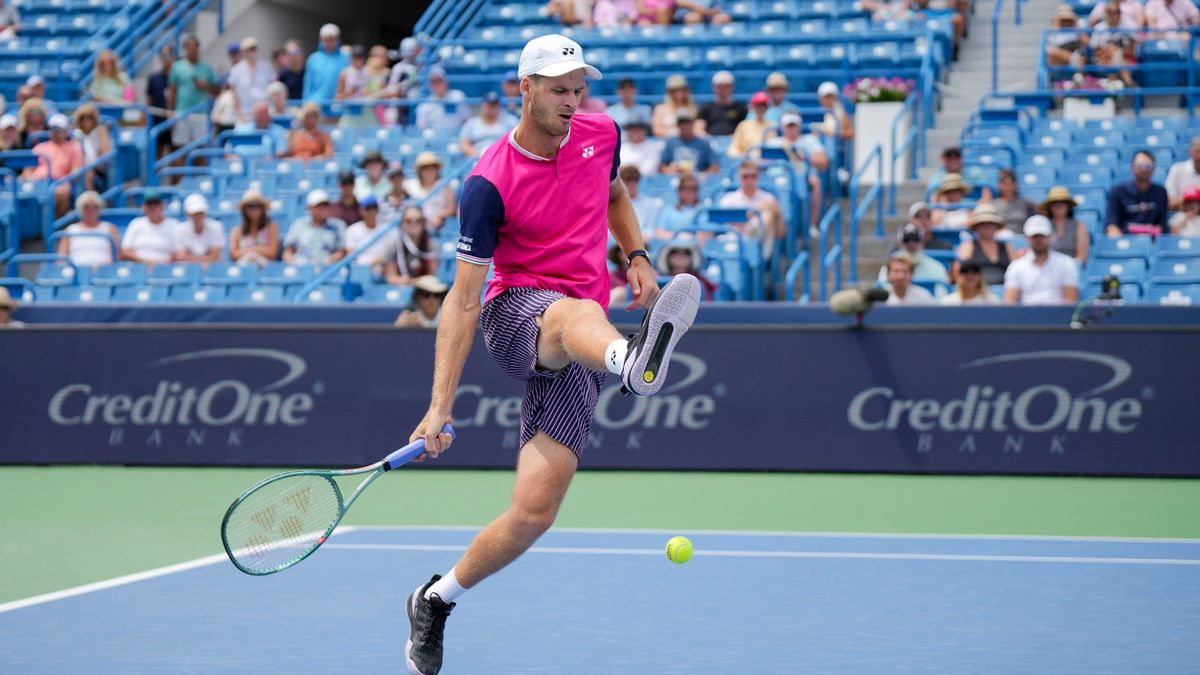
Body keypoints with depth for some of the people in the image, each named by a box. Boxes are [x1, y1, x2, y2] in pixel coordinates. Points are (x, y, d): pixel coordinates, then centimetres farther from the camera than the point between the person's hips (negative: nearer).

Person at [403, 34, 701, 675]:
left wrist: (637, 257, 12)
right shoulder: (489, 184, -11)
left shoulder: (601, 134, 5)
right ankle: (634, 361, -80)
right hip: (514, 315, -5)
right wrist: (440, 406, -17)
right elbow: (463, 299, -11)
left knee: (534, 510, -7)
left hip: (575, 356, 5)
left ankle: (434, 601, 15)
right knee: (579, 313, -43)